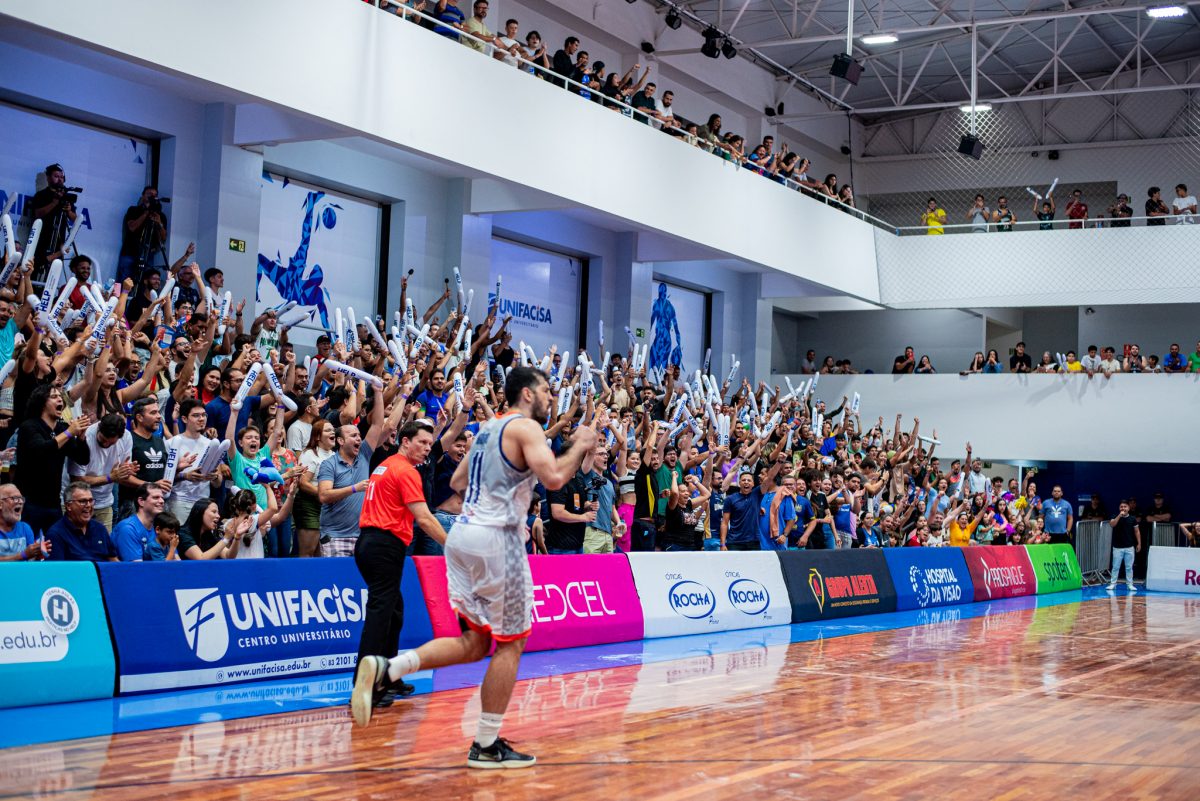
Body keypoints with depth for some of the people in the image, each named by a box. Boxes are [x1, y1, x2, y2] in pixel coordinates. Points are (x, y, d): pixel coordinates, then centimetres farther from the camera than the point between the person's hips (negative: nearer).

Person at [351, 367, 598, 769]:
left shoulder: (488, 428, 19)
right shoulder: (525, 427, -7)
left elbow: (458, 482, 29)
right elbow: (553, 478, -21)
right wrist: (579, 447, -4)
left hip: (464, 534, 8)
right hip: (496, 537, -8)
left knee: (475, 641, 12)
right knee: (511, 642, 4)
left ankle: (383, 669, -4)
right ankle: (487, 746, 7)